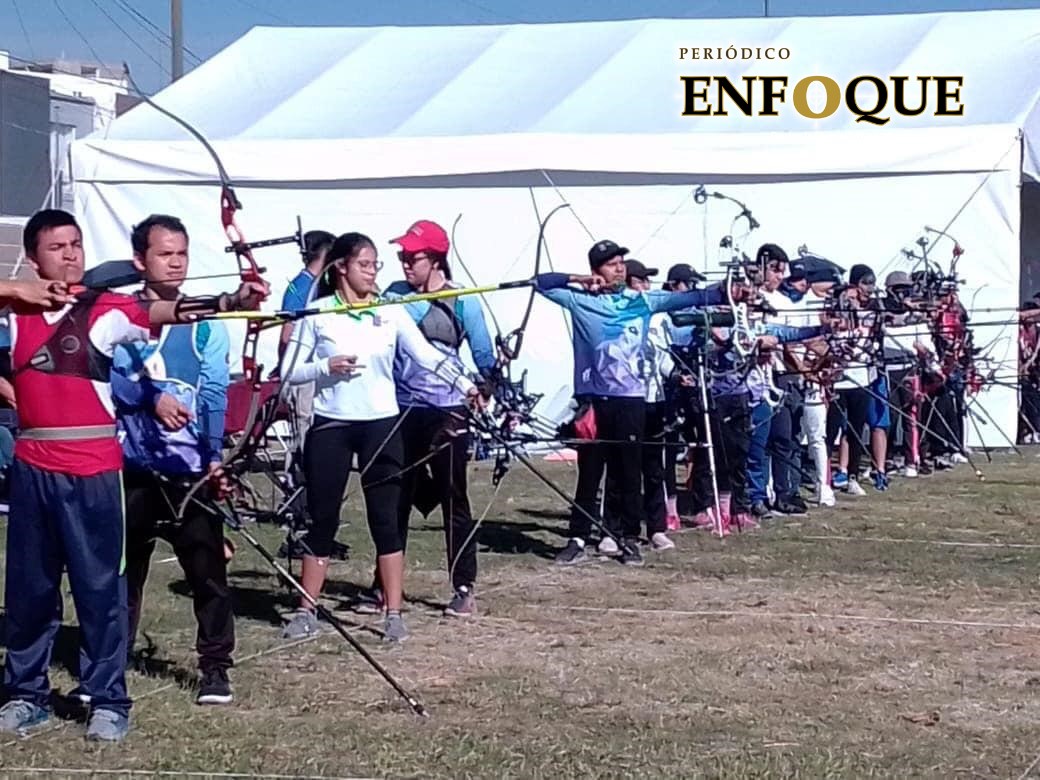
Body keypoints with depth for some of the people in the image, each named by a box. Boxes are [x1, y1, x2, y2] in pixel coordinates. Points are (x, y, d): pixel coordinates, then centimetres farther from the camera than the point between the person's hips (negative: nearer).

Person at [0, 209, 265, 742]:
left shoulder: (104, 310, -5)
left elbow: (160, 313, -19)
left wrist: (230, 301, -36)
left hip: (92, 470, -3)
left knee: (100, 586, 0)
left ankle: (108, 701, 8)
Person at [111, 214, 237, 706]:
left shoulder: (206, 323, 3)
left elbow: (215, 395, -3)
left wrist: (215, 457, -14)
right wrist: (153, 399, -27)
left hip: (192, 468, -1)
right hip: (131, 466, 1)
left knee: (207, 569, 0)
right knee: (122, 568, 11)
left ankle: (215, 666, 11)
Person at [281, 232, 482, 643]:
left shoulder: (391, 312, 3)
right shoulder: (317, 314, -1)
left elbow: (427, 354, -5)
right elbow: (290, 371, -2)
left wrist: (464, 383, -18)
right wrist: (326, 367, -18)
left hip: (381, 425, 1)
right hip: (331, 425, -1)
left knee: (386, 518, 2)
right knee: (323, 519, 5)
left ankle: (393, 613, 8)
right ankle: (306, 612, 14)